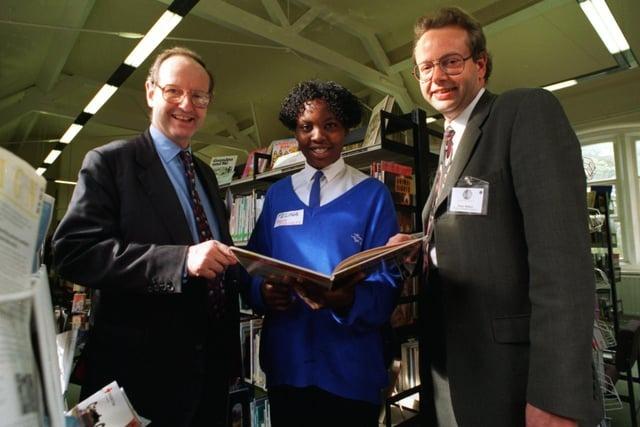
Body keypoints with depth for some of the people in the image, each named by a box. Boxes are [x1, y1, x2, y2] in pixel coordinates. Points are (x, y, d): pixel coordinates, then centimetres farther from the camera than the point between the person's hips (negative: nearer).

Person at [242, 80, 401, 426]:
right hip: (285, 363, 3)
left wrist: (347, 299, -28)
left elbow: (387, 283, -9)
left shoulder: (373, 194, -3)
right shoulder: (277, 194, 7)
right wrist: (263, 292, -15)